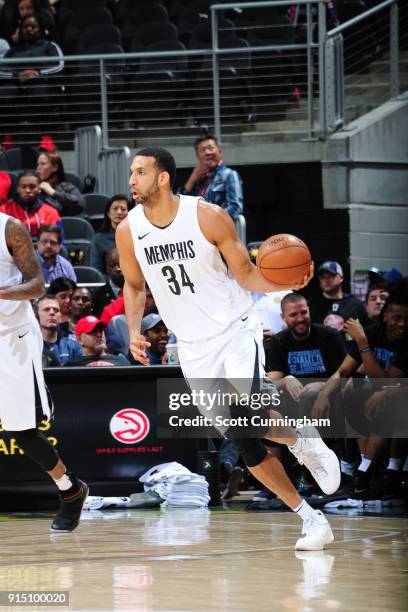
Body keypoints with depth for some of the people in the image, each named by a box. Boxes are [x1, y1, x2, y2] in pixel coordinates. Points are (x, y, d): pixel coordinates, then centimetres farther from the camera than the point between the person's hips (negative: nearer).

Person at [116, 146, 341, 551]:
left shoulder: (208, 216, -13)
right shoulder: (129, 231, -4)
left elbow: (246, 275, -5)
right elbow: (134, 285, 13)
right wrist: (133, 330, -4)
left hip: (235, 331, -4)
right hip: (194, 348, 4)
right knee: (243, 442, 1)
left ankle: (302, 442, 5)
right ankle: (311, 520, 12)